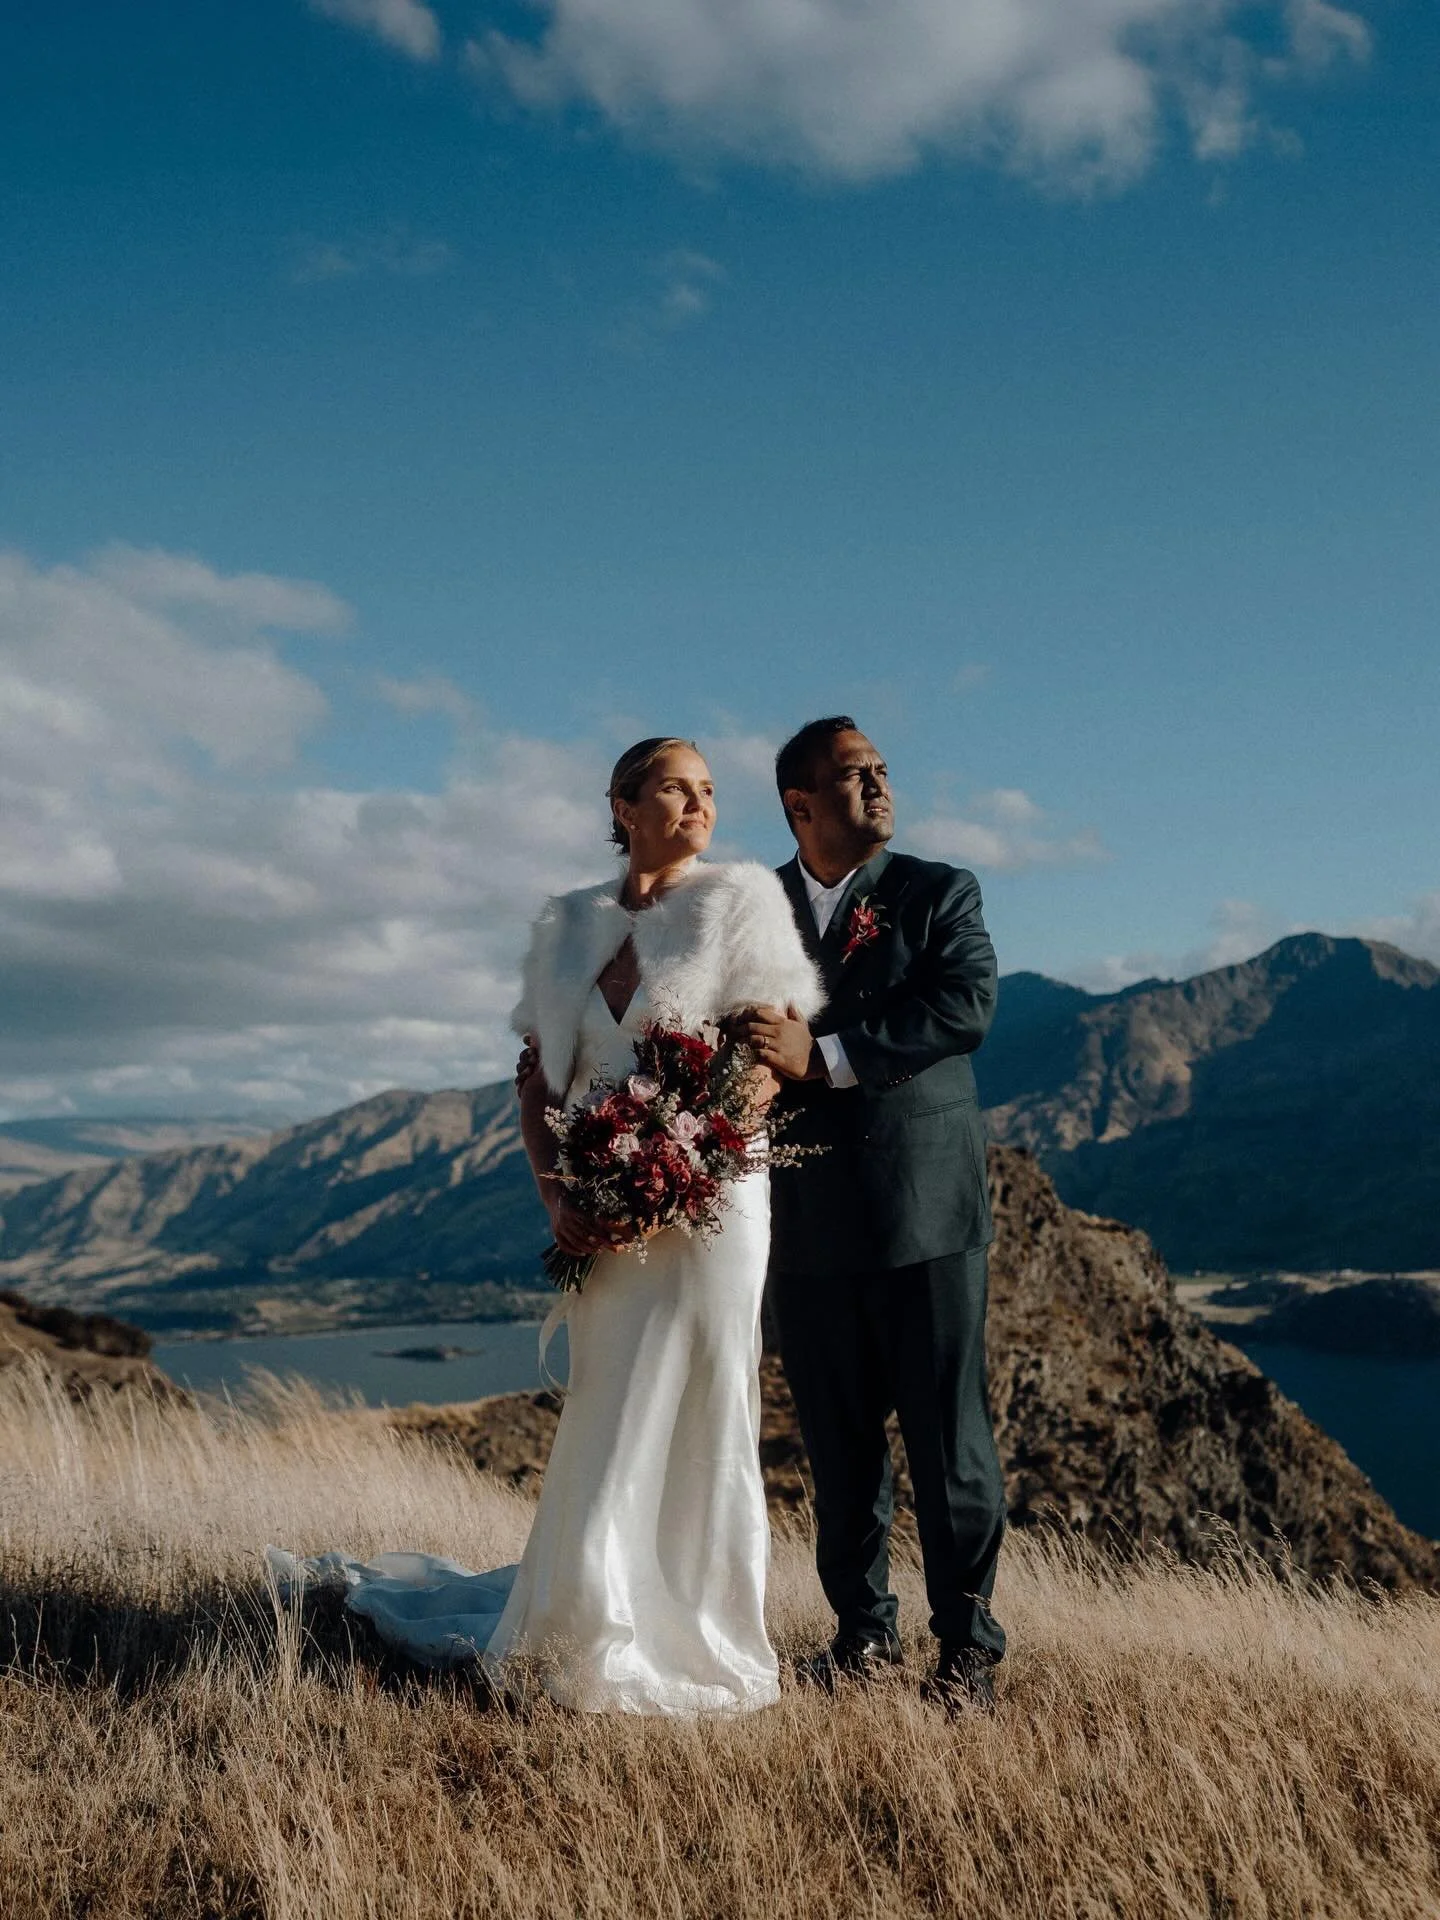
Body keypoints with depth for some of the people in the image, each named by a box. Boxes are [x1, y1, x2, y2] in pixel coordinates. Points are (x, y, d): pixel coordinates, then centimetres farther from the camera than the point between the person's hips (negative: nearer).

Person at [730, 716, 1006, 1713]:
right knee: (839, 1441, 9)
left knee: (949, 1435, 1)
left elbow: (966, 1006, -13)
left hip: (927, 1211, -2)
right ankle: (864, 1629, 24)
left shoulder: (940, 893, 4)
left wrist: (824, 1058, -19)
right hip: (808, 1219, 2)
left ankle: (968, 1642, 13)